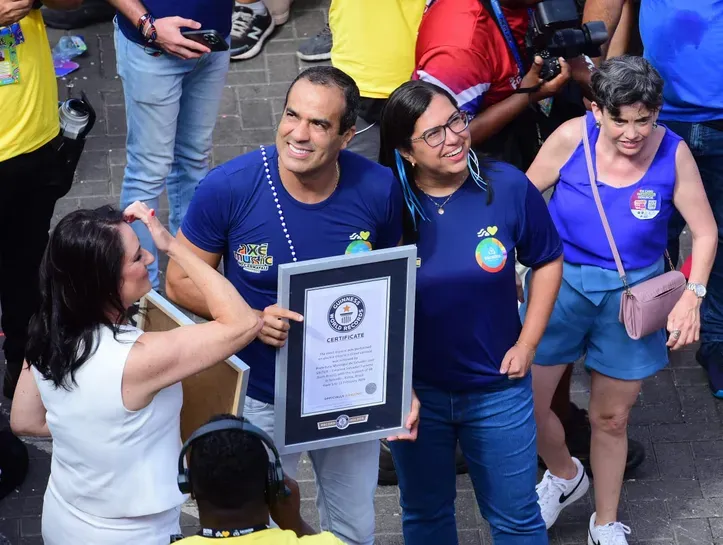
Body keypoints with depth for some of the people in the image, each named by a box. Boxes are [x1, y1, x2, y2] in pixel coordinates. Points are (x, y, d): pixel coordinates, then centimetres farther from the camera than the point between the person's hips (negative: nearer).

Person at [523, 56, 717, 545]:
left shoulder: (673, 154, -14)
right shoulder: (572, 137, -16)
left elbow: (705, 233, -5)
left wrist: (693, 295, -17)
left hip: (631, 295, 0)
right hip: (560, 282, 0)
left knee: (612, 417, 12)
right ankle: (564, 476, 34)